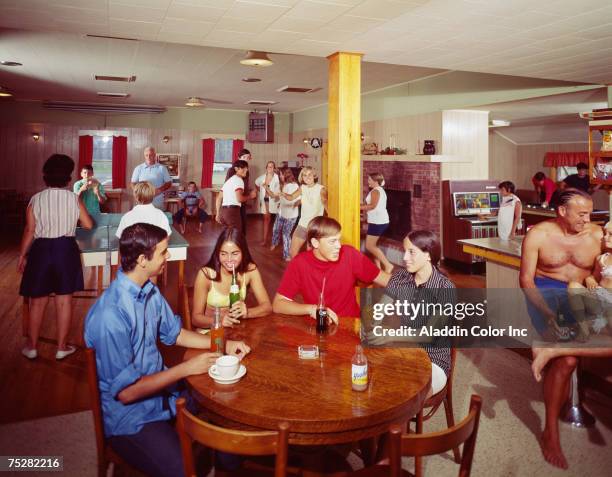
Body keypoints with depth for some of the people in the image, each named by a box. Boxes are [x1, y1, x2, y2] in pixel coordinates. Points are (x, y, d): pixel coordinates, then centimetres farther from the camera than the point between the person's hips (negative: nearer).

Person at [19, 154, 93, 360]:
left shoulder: (36, 199, -4)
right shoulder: (74, 199, -3)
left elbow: (30, 231, -4)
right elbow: (88, 225, 1)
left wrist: (22, 255, 6)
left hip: (41, 250, 1)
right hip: (66, 250, 0)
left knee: (38, 301, 11)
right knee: (64, 300, 7)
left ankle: (32, 346, 23)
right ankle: (61, 347, 16)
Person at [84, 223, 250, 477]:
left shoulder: (150, 290, -2)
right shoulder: (110, 315, -28)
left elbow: (174, 333, 13)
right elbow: (126, 392, -24)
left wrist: (223, 345, 1)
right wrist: (186, 369, -19)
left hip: (160, 388, 8)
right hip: (130, 414, -8)